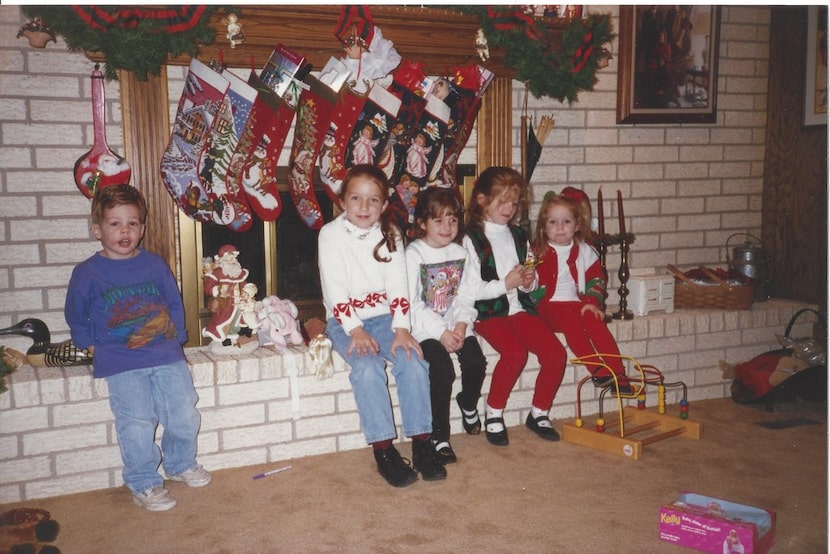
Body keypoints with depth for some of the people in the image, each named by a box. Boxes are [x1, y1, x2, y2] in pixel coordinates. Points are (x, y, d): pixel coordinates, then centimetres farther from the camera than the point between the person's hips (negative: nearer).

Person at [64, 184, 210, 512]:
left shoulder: (155, 265, 6)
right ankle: (143, 483, 12)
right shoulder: (87, 272, -1)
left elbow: (175, 303, 14)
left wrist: (176, 337, 7)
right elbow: (75, 315, 11)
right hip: (121, 364, -3)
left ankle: (181, 463, 30)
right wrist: (91, 345, 6)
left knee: (184, 413, 4)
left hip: (167, 356, 3)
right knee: (137, 424, -7)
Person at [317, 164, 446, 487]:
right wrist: (354, 330, -21)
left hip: (382, 316, 3)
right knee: (367, 367, -28)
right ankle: (383, 449, -20)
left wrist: (401, 328, -16)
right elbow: (335, 290, -12)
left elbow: (398, 286, -4)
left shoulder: (390, 235, 3)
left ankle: (421, 442, -11)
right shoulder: (331, 234, -5)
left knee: (413, 362, -21)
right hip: (345, 321, -2)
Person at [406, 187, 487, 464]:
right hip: (425, 328, -5)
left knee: (476, 362, -16)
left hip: (455, 325, 5)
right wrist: (440, 332, -18)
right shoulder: (414, 254, -8)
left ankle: (469, 404, 19)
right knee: (443, 369, -24)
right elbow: (411, 303, -13)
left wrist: (461, 324, -12)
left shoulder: (461, 253, 9)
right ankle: (440, 436, -7)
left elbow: (465, 296, 7)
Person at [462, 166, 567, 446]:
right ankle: (493, 412, -6)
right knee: (515, 352, -29)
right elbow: (471, 290, -12)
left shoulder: (518, 235, 16)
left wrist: (529, 282, -3)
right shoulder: (472, 239, -4)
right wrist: (506, 284, -17)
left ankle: (539, 413, 9)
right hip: (488, 311, -6)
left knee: (555, 353, -13)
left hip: (519, 307, 6)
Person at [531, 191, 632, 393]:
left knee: (595, 321, -25)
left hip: (576, 304, 3)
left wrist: (592, 302, -2)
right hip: (548, 306, -3)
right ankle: (598, 370, -34)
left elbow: (596, 279, 13)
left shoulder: (584, 251, 15)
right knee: (571, 322, -31)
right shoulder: (539, 252, 6)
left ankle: (617, 373, -26)